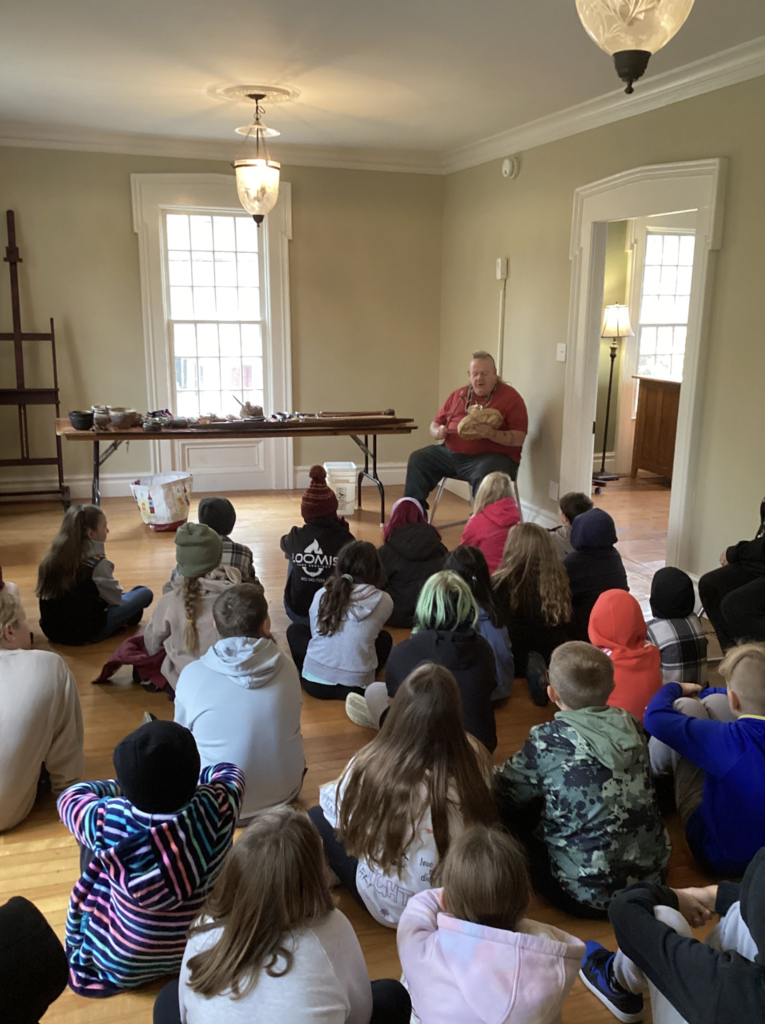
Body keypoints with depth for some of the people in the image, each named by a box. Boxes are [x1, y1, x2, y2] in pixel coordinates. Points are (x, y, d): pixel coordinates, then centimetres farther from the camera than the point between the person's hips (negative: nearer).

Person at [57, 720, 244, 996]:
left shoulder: (107, 820, -29)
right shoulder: (217, 808, -27)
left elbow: (69, 796, -4)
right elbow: (229, 772, -2)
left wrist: (122, 786, 10)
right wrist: (184, 779, 13)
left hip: (120, 966, -1)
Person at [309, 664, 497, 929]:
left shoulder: (370, 765, -28)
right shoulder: (474, 761, -23)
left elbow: (338, 810, -7)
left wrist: (329, 791, 15)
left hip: (390, 908, -3)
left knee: (317, 817, 14)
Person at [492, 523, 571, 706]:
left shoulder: (501, 584, -23)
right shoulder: (558, 579, -10)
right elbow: (565, 624, 4)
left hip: (515, 659, -5)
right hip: (552, 658, 5)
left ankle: (531, 670, -7)